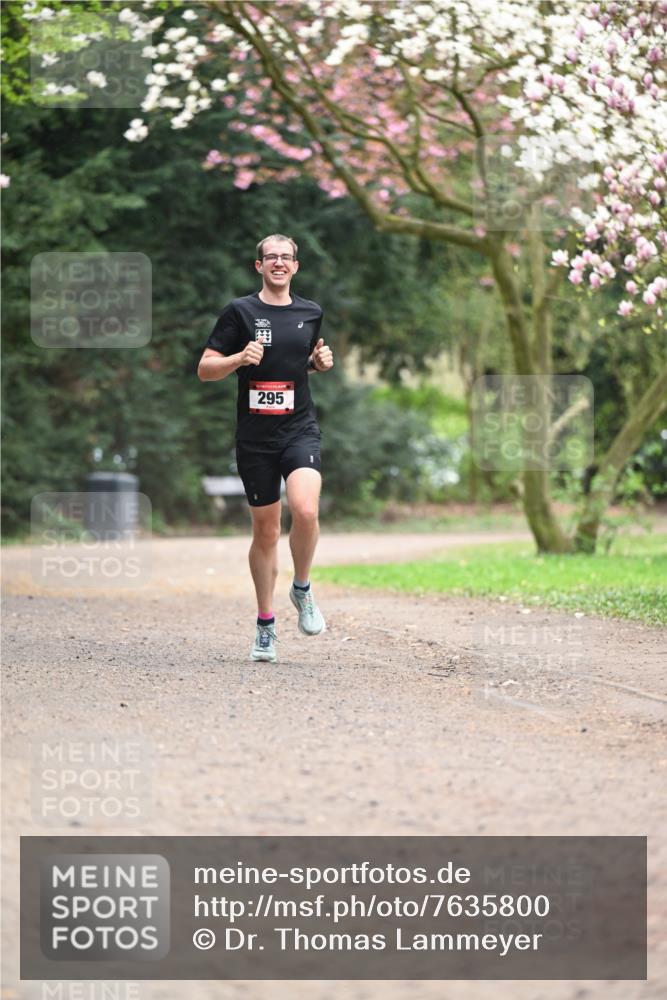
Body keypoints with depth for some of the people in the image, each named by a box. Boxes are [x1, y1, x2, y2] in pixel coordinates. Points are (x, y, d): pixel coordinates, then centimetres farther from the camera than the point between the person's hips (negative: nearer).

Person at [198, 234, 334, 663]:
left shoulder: (311, 313, 10)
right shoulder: (240, 311, 0)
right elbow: (205, 369, 1)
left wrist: (321, 361, 6)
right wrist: (241, 358, -17)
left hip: (300, 430, 1)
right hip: (255, 437, -1)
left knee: (306, 510, -24)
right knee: (266, 529, 6)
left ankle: (302, 589, 3)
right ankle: (266, 624, 21)